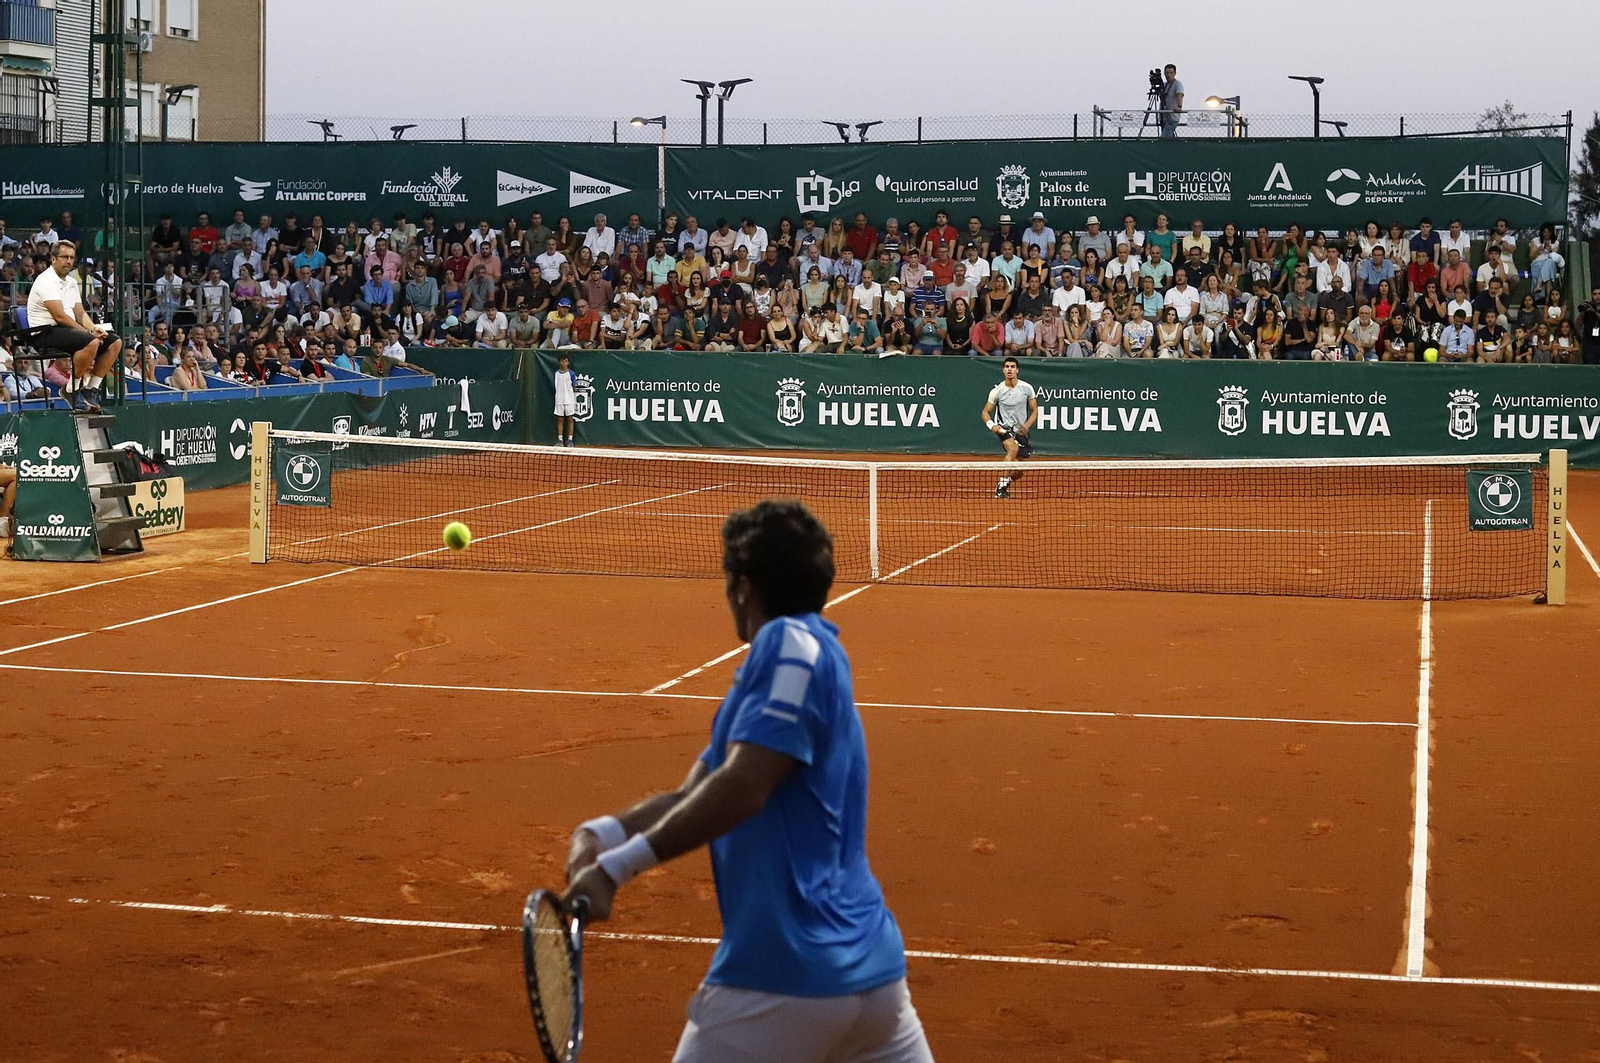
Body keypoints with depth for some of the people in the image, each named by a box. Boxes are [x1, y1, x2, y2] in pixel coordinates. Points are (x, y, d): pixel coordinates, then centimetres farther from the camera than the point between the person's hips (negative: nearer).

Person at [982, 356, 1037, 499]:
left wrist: (1027, 425, -13)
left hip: (1021, 431, 3)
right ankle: (1002, 486, -29)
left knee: (1019, 472, 4)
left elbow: (1034, 411, 6)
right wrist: (992, 425, -18)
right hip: (1004, 428, -3)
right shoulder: (997, 391, -7)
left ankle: (1004, 485, 36)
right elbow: (986, 412, 2)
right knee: (1013, 449, -35)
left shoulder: (1027, 388, -3)